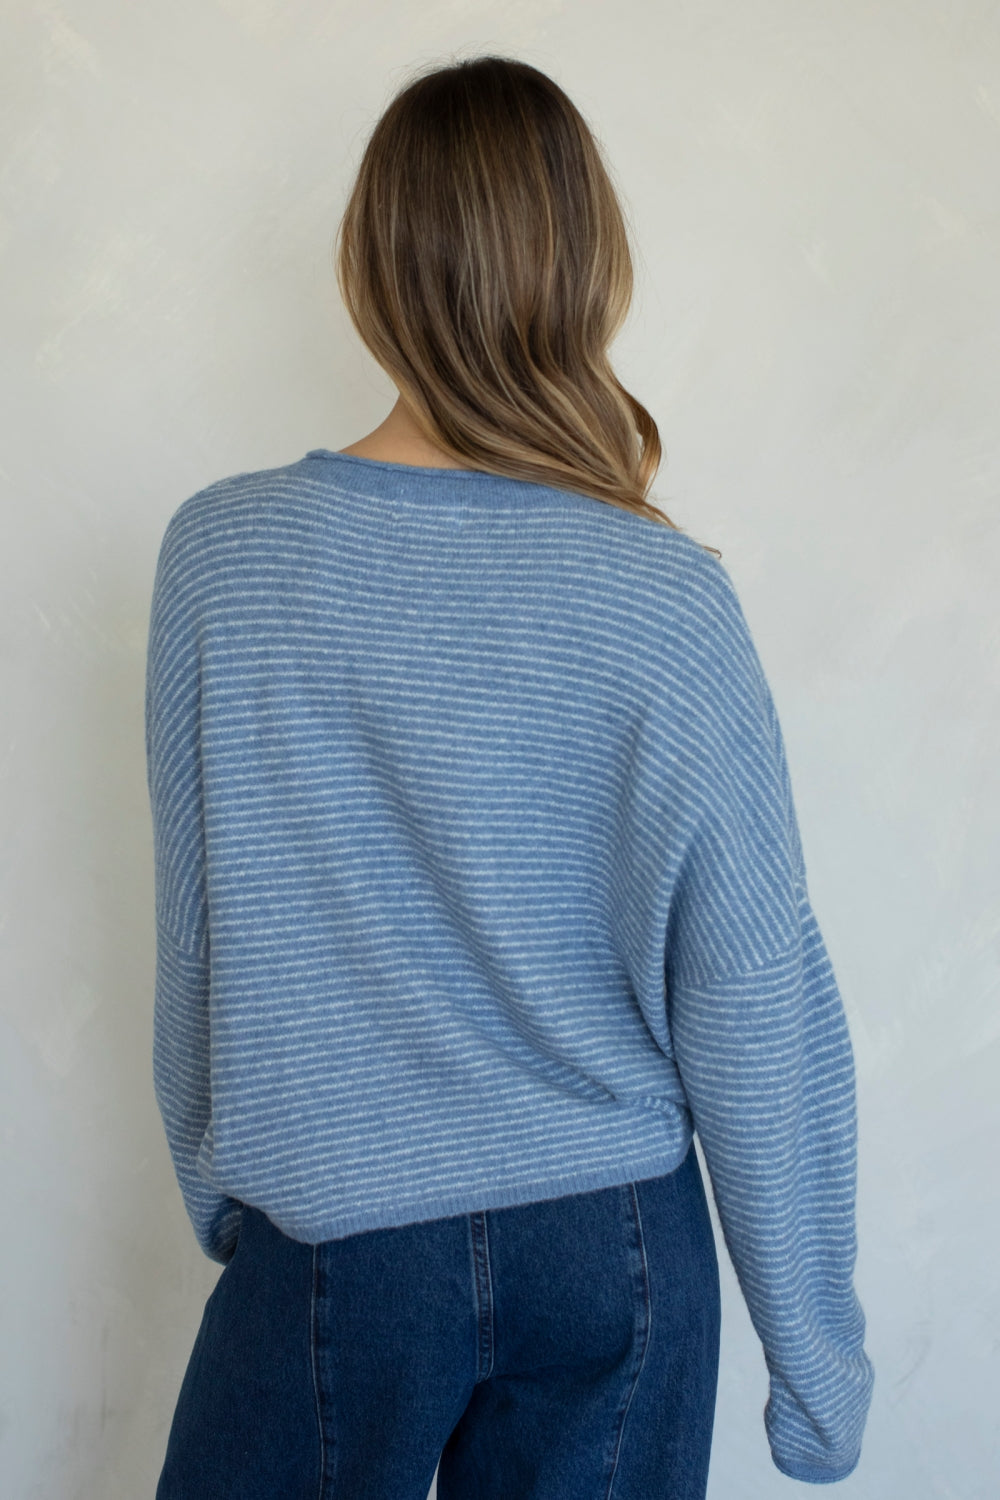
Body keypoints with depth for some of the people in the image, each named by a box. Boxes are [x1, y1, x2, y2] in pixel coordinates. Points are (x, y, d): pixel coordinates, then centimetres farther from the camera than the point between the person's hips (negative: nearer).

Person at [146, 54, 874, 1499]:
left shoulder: (219, 555, -11)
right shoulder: (665, 599, -15)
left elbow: (194, 932, -1)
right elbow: (757, 1012, -11)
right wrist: (818, 1365, 3)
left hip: (336, 1242, 0)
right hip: (616, 1247, 1)